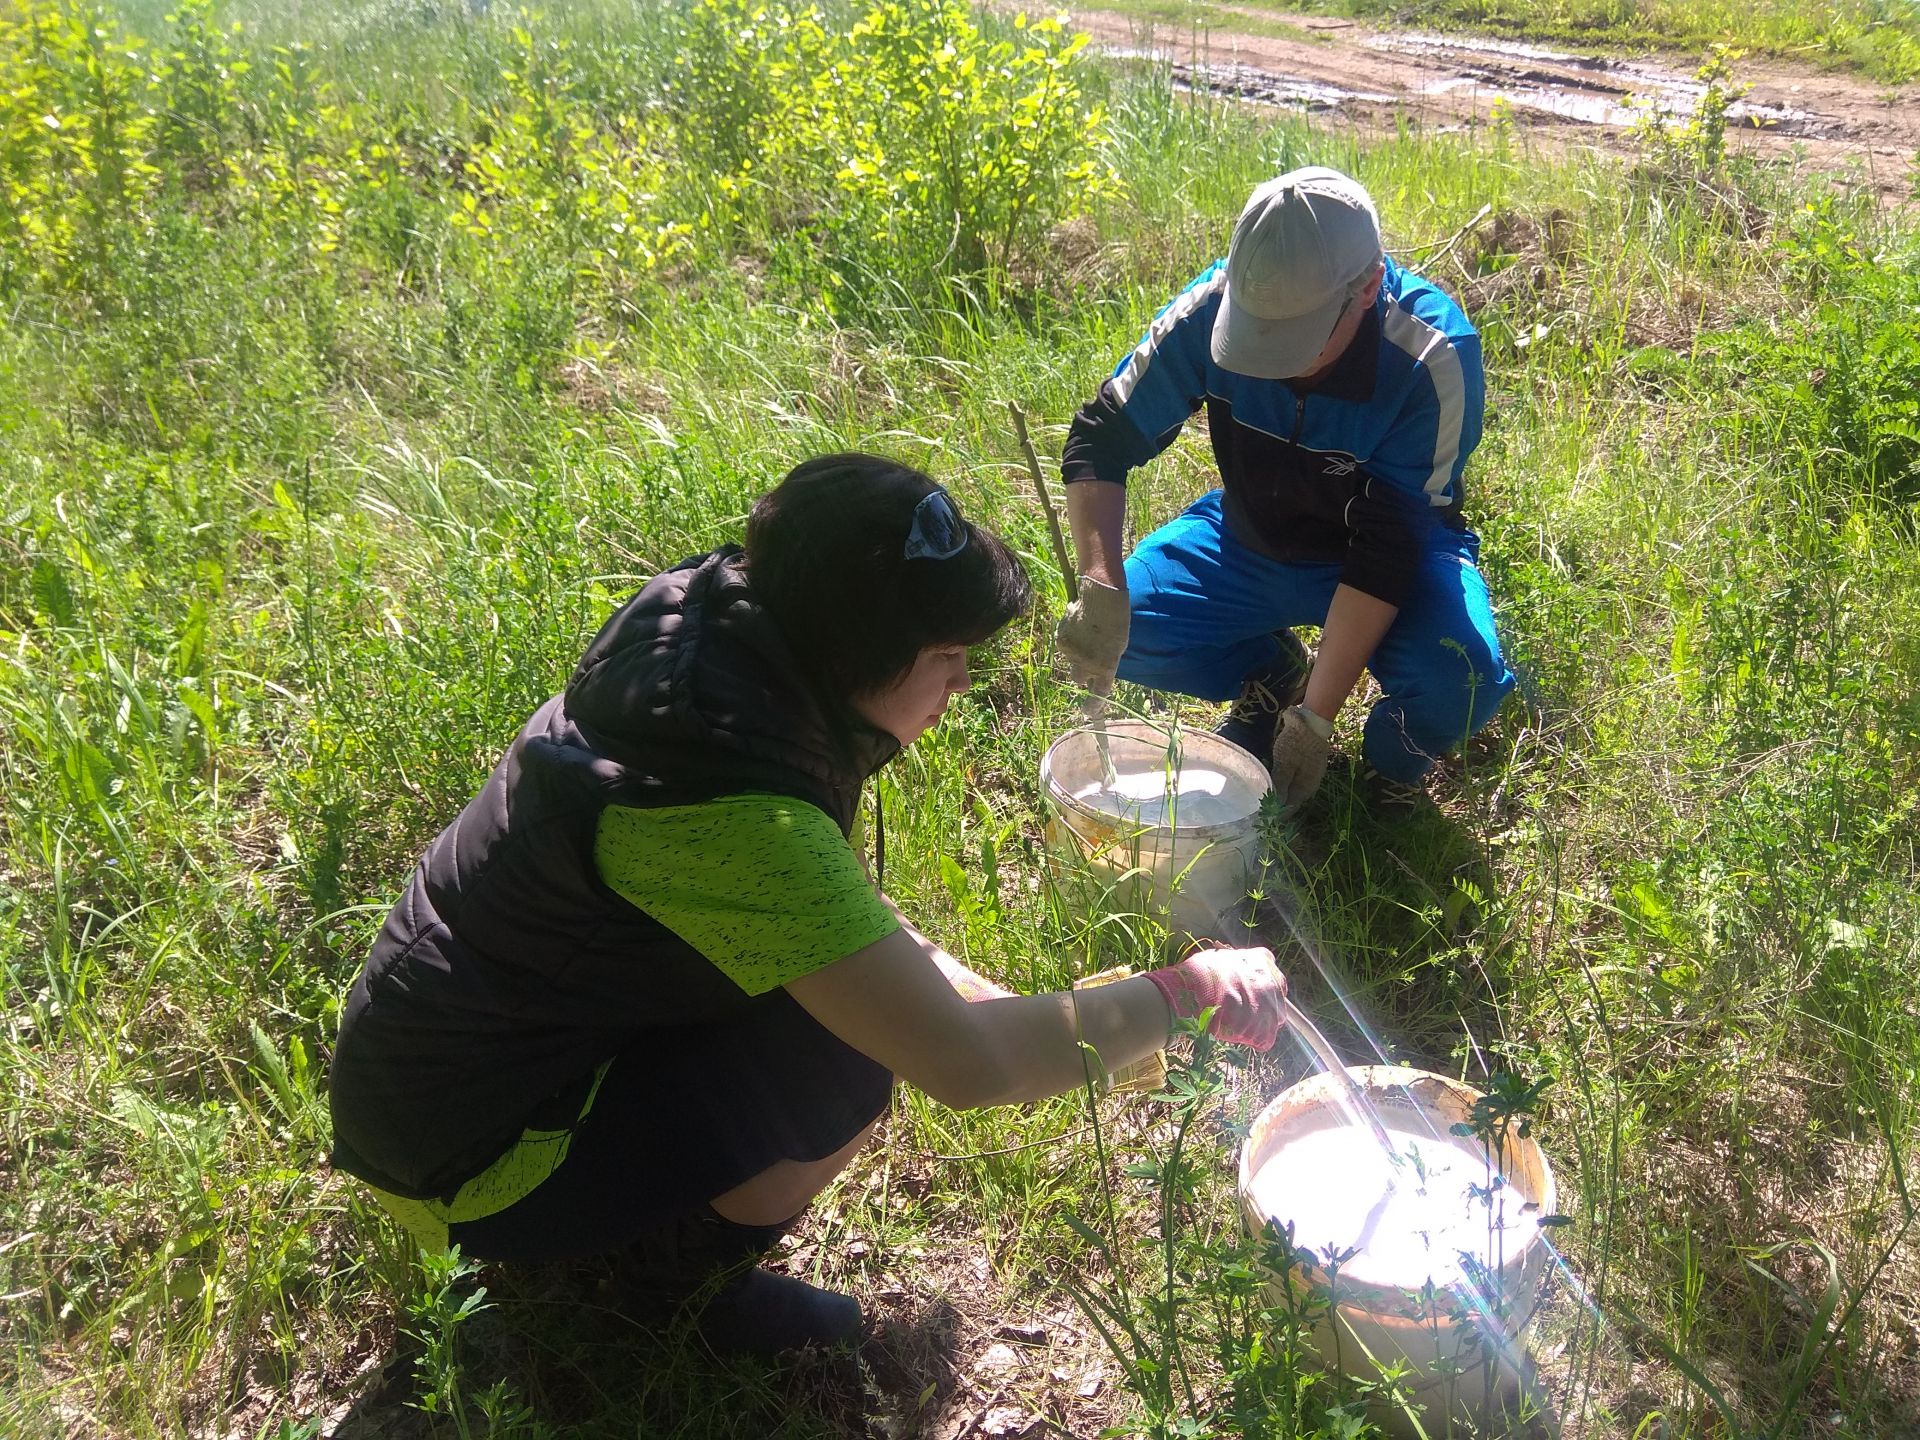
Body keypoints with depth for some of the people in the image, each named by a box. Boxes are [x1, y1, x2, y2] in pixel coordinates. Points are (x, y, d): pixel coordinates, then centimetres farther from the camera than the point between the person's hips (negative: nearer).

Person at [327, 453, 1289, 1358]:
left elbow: (839, 905, 6)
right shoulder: (725, 806, -34)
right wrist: (1191, 988, -19)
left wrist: (984, 996, -4)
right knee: (846, 1064, -21)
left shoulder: (710, 633, -8)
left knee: (856, 982, 3)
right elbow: (966, 1066, -32)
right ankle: (677, 1283, 5)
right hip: (461, 1157, -8)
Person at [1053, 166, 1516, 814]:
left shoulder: (1434, 359, -31)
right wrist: (1101, 588, -34)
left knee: (1458, 681, -32)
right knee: (1117, 631, -17)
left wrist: (1315, 717, -29)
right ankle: (1269, 673, 13)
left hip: (1397, 563, -3)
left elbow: (1387, 548, -29)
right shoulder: (1211, 308, -24)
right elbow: (1101, 439, -18)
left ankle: (1396, 754, 6)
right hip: (1250, 538, 3)